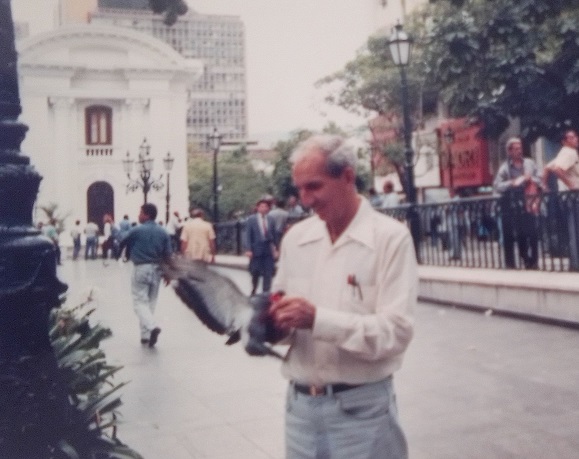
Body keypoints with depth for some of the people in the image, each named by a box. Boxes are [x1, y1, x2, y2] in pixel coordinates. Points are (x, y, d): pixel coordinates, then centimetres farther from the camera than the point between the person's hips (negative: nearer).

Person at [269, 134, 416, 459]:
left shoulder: (391, 237, -10)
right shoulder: (295, 237, 6)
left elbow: (396, 331, -17)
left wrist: (317, 319, -25)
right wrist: (275, 316, -10)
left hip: (361, 408, -4)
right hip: (299, 403, 5)